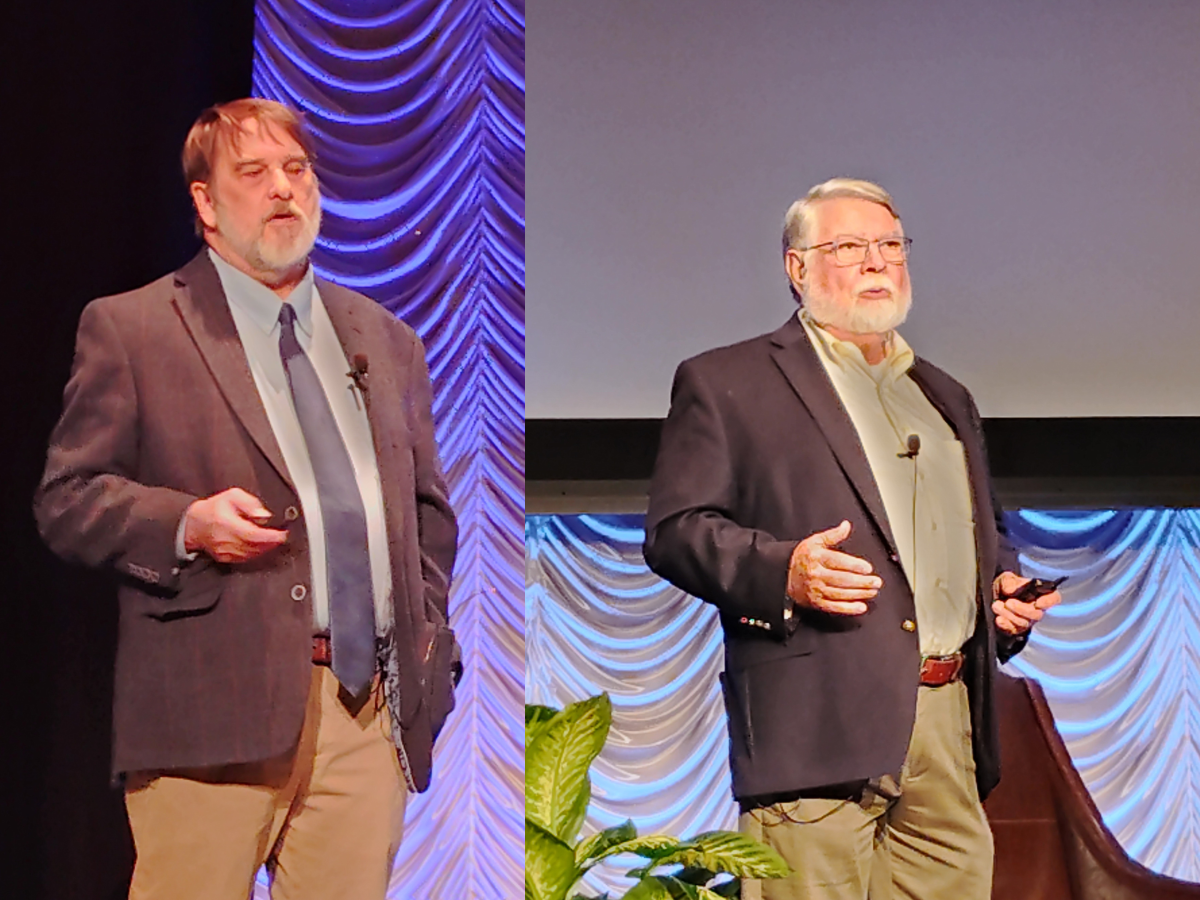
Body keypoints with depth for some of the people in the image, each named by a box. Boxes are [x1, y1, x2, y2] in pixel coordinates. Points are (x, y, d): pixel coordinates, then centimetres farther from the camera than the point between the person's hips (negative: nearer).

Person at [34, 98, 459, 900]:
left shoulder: (385, 339, 20)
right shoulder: (129, 330, 5)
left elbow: (431, 510, 24)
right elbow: (66, 500, 0)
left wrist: (429, 641, 11)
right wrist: (189, 525, -16)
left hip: (369, 713, 4)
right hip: (213, 710, -4)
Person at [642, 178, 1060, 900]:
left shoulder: (945, 397, 27)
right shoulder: (726, 382, 7)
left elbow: (987, 531, 35)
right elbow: (675, 529, -1)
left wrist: (1005, 582, 12)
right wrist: (781, 570, -18)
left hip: (950, 724, 6)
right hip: (818, 726, -6)